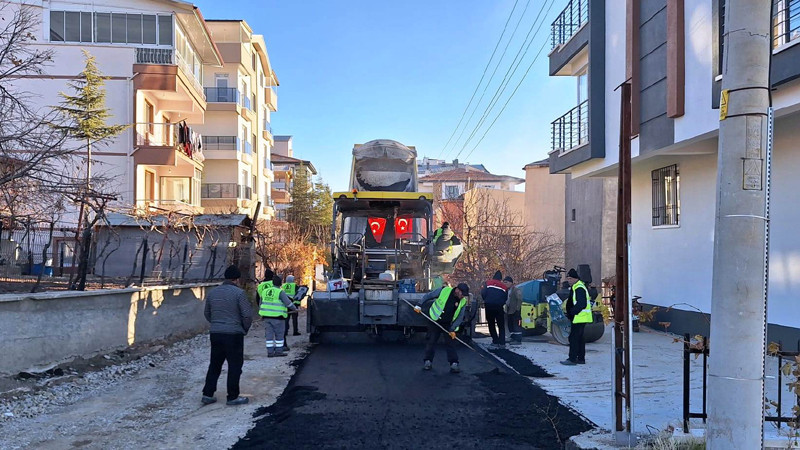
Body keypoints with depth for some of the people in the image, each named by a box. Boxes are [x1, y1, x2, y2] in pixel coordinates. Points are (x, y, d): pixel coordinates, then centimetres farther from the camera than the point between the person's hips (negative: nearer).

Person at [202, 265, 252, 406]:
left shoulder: (212, 292, 8)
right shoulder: (238, 292, -11)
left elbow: (206, 313, 16)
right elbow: (247, 315, -12)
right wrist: (245, 329, 4)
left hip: (215, 334, 6)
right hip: (234, 334, -6)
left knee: (214, 365, 15)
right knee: (235, 366, 4)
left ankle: (208, 394, 17)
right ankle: (233, 397, 8)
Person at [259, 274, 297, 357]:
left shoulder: (265, 291, 12)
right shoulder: (280, 292, -9)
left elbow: (261, 303, 20)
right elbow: (288, 303, -11)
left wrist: (262, 315, 31)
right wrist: (294, 309, 5)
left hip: (267, 316, 6)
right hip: (277, 317, -5)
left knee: (269, 335, 8)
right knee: (279, 335, 5)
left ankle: (270, 352, 8)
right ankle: (278, 351, 7)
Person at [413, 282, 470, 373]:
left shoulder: (463, 301, -7)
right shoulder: (444, 291, -16)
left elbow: (460, 317, -2)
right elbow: (427, 296, -5)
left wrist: (453, 329, -10)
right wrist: (419, 306, -9)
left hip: (448, 324, 2)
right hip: (435, 321, -2)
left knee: (450, 342, -3)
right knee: (431, 341, 3)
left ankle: (454, 364, 2)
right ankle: (428, 361, 16)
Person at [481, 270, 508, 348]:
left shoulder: (488, 283, 5)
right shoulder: (504, 287, 9)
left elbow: (483, 293, -5)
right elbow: (505, 299, 8)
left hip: (489, 306, 0)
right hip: (499, 307, 0)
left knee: (491, 325, 12)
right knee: (501, 325, 10)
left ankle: (495, 341, 5)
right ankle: (502, 343, 1)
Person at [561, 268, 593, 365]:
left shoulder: (579, 288, -18)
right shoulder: (575, 287, 17)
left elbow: (582, 304, -24)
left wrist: (571, 312, -17)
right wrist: (569, 313, 15)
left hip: (580, 317, -11)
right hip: (580, 317, 11)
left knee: (574, 337, -9)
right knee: (579, 338, 15)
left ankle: (572, 359, -6)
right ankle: (581, 358, 22)